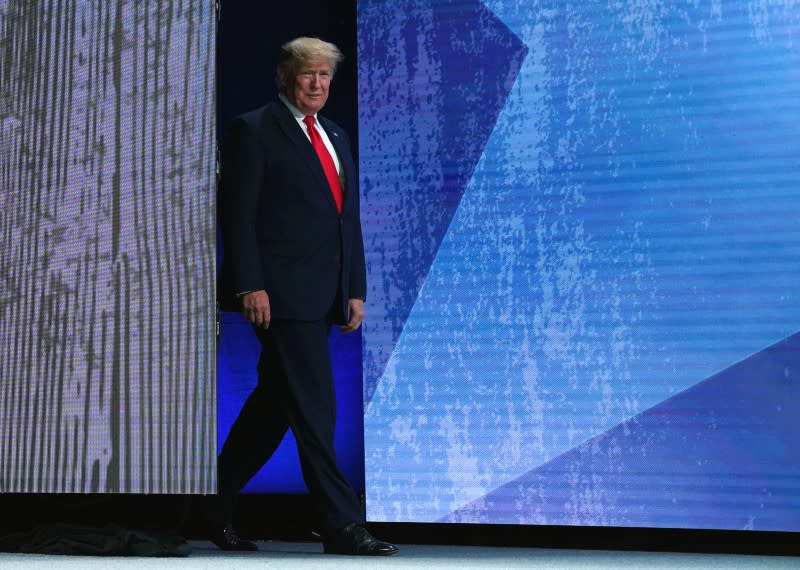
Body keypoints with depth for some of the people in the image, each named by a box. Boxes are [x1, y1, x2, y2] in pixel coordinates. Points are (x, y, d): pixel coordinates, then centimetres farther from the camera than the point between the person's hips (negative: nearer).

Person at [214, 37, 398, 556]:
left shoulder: (336, 137, 20)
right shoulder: (255, 130, -1)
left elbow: (350, 219, 18)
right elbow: (237, 212, -8)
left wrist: (356, 290, 11)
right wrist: (250, 285, -15)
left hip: (321, 295, 7)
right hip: (281, 292, -7)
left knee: (273, 405, 13)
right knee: (314, 408, -6)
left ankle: (217, 508, 28)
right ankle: (342, 524, 2)